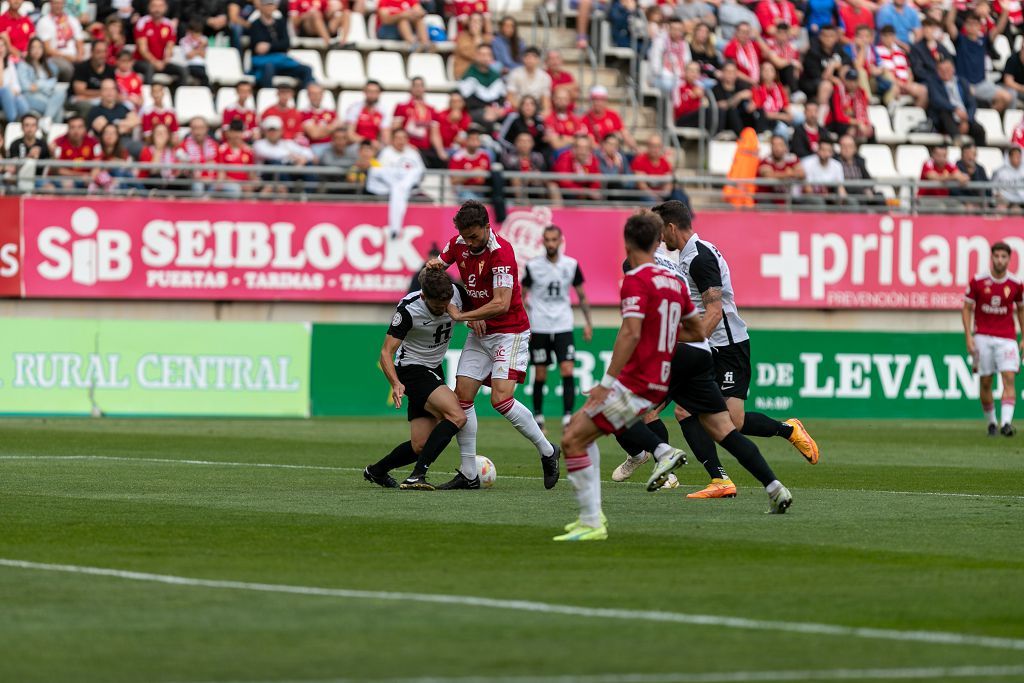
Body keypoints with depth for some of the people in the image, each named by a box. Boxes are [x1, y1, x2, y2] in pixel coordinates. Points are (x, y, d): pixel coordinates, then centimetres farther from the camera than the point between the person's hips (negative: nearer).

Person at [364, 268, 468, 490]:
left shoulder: (454, 293, -10)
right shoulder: (408, 309, -25)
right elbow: (386, 352, -23)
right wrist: (396, 384, -39)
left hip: (434, 370, 7)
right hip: (412, 370, -7)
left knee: (420, 446, 3)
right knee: (457, 416, -28)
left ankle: (376, 471, 27)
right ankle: (417, 475, -30)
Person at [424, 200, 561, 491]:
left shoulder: (501, 252, -23)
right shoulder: (458, 244, -1)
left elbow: (501, 304, -29)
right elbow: (436, 267, 17)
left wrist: (462, 316, -23)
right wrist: (433, 265, -8)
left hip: (510, 332, -7)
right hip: (479, 335, 7)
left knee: (501, 399, -19)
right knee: (462, 397, -2)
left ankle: (547, 452, 2)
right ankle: (468, 474, 3)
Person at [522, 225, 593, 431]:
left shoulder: (571, 265, 1)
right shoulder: (533, 266, -3)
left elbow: (581, 296, 11)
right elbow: (522, 296, 5)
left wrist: (588, 323, 7)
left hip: (563, 326, 1)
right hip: (539, 327, -1)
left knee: (568, 372, -12)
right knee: (540, 376, 4)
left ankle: (568, 417, -12)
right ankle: (538, 417, 19)